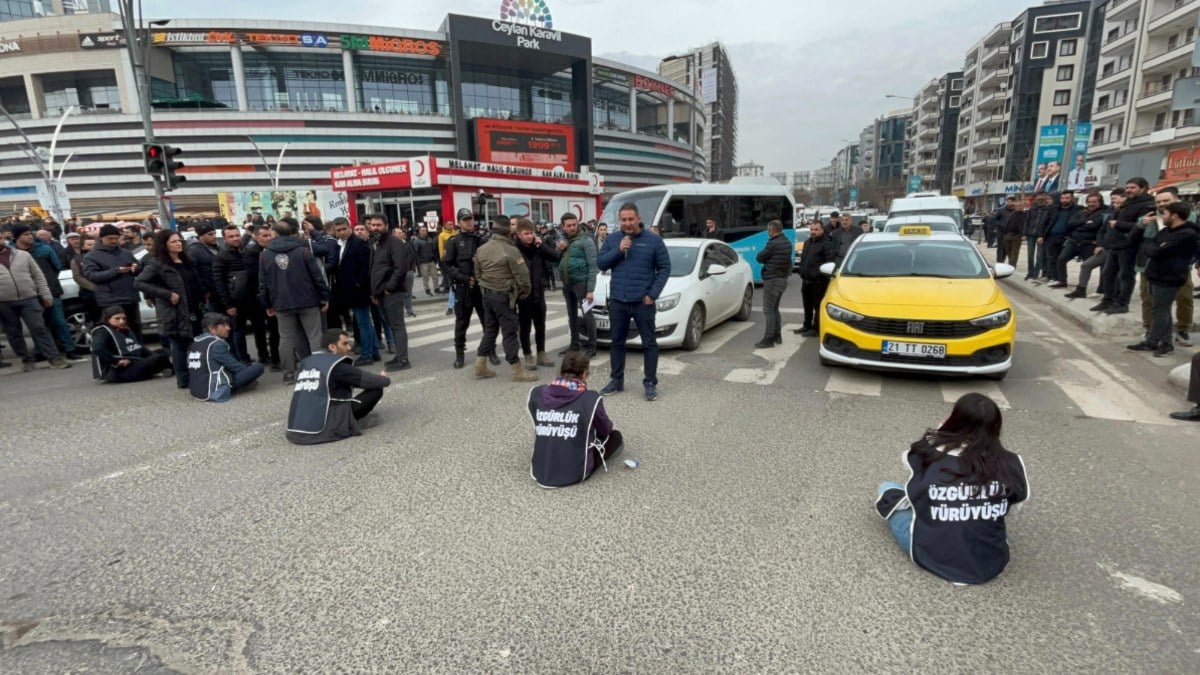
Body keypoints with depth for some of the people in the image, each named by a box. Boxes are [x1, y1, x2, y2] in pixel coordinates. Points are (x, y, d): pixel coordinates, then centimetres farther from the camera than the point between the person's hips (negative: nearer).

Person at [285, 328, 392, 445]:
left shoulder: (306, 362, 13)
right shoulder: (337, 366, -8)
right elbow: (371, 381, -3)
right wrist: (384, 378, 20)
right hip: (322, 431, -8)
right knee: (376, 389, -3)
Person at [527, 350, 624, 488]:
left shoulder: (536, 394, -4)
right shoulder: (591, 399, -15)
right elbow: (605, 430, 3)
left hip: (540, 472, 5)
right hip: (575, 473, -5)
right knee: (615, 436, 19)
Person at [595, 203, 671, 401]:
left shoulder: (653, 240, -1)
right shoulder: (612, 240, 8)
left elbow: (665, 268, -1)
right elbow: (600, 263, 3)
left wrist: (653, 294, -9)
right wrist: (618, 250, -12)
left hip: (643, 301, -3)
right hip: (617, 301, 3)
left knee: (649, 343, 2)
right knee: (617, 342, 11)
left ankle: (650, 383, 13)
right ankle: (616, 381, 24)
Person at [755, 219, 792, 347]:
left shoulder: (773, 243, -19)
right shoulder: (787, 242, 9)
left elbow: (759, 258, -10)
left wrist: (766, 259, 8)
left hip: (772, 279, -9)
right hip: (782, 278, 9)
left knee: (768, 309, -5)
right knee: (774, 308, 17)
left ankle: (769, 339, -5)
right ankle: (777, 336, 21)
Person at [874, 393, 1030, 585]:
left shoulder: (926, 454, -15)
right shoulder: (1011, 465, -12)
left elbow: (910, 460, 8)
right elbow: (1019, 499, 8)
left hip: (930, 555, -3)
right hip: (990, 565, 3)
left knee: (887, 489, 16)